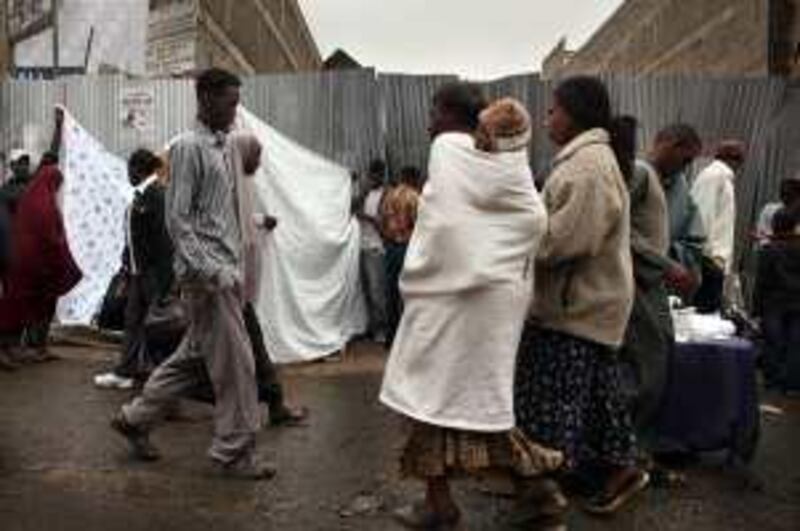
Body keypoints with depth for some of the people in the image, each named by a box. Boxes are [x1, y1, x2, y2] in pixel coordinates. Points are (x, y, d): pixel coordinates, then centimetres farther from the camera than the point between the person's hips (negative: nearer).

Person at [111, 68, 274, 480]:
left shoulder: (221, 148, 17)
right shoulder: (188, 147, -10)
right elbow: (178, 219, -15)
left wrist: (236, 271, 15)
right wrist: (210, 273, -20)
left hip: (225, 272, 9)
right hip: (206, 275, -9)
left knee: (192, 356, 16)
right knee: (235, 363, -3)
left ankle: (136, 419, 30)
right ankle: (235, 451, 10)